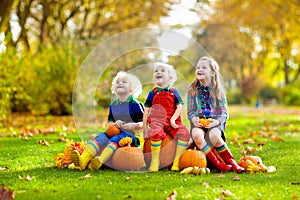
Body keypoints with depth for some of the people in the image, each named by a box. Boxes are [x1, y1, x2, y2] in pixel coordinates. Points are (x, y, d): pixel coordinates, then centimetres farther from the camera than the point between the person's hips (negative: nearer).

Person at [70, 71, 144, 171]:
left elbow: (143, 123, -4)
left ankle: (100, 161, -63)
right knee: (101, 136, -24)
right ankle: (83, 160, -48)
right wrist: (115, 124, -7)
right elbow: (110, 122, 17)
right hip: (115, 132, 5)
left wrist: (133, 126, -23)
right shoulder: (113, 105, 18)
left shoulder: (135, 104, -1)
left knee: (114, 139, -35)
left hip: (130, 134, -5)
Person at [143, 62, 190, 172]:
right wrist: (144, 127, 4)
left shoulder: (173, 91, 11)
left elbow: (179, 107, 5)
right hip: (157, 121, -1)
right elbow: (146, 110, 11)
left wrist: (173, 119, -11)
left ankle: (177, 162, -19)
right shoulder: (153, 93, 11)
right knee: (155, 133, -35)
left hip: (171, 122, 1)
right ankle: (155, 162, -24)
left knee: (184, 133, -26)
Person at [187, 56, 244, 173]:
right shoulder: (193, 89, 8)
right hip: (199, 121, 1)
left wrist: (217, 121, -20)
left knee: (213, 135, -36)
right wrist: (194, 119, -15)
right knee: (196, 134, -34)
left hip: (215, 121, -1)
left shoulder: (218, 89, 4)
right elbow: (190, 111, 8)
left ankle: (230, 161, -21)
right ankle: (218, 163, -29)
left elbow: (224, 112, 1)